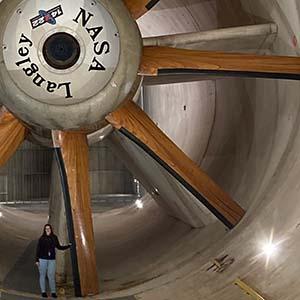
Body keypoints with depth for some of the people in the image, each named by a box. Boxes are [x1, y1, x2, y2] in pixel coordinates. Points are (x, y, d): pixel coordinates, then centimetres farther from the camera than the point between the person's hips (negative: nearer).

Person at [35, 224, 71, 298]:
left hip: (51, 259, 1)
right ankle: (43, 292, 12)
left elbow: (59, 247, 17)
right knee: (42, 275, 4)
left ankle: (53, 292, 2)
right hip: (42, 259, -1)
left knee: (51, 276, -2)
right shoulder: (42, 238, -1)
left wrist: (68, 246, 10)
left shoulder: (54, 238, 6)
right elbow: (38, 249, 1)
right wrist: (37, 260, -2)